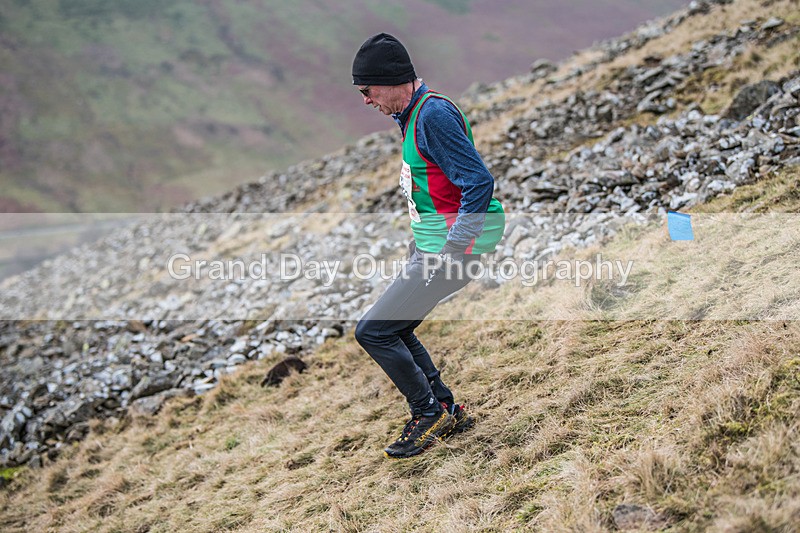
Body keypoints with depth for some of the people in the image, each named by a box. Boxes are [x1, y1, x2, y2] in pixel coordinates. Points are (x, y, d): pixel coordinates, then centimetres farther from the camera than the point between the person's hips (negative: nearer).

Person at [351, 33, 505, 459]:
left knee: (373, 331, -8)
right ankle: (447, 411, 27)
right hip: (432, 244, 11)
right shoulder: (413, 115, 12)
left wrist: (449, 253, -22)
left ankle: (428, 414, 6)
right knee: (392, 329, 20)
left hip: (450, 246, -11)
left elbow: (479, 182, -24)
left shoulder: (434, 114, -19)